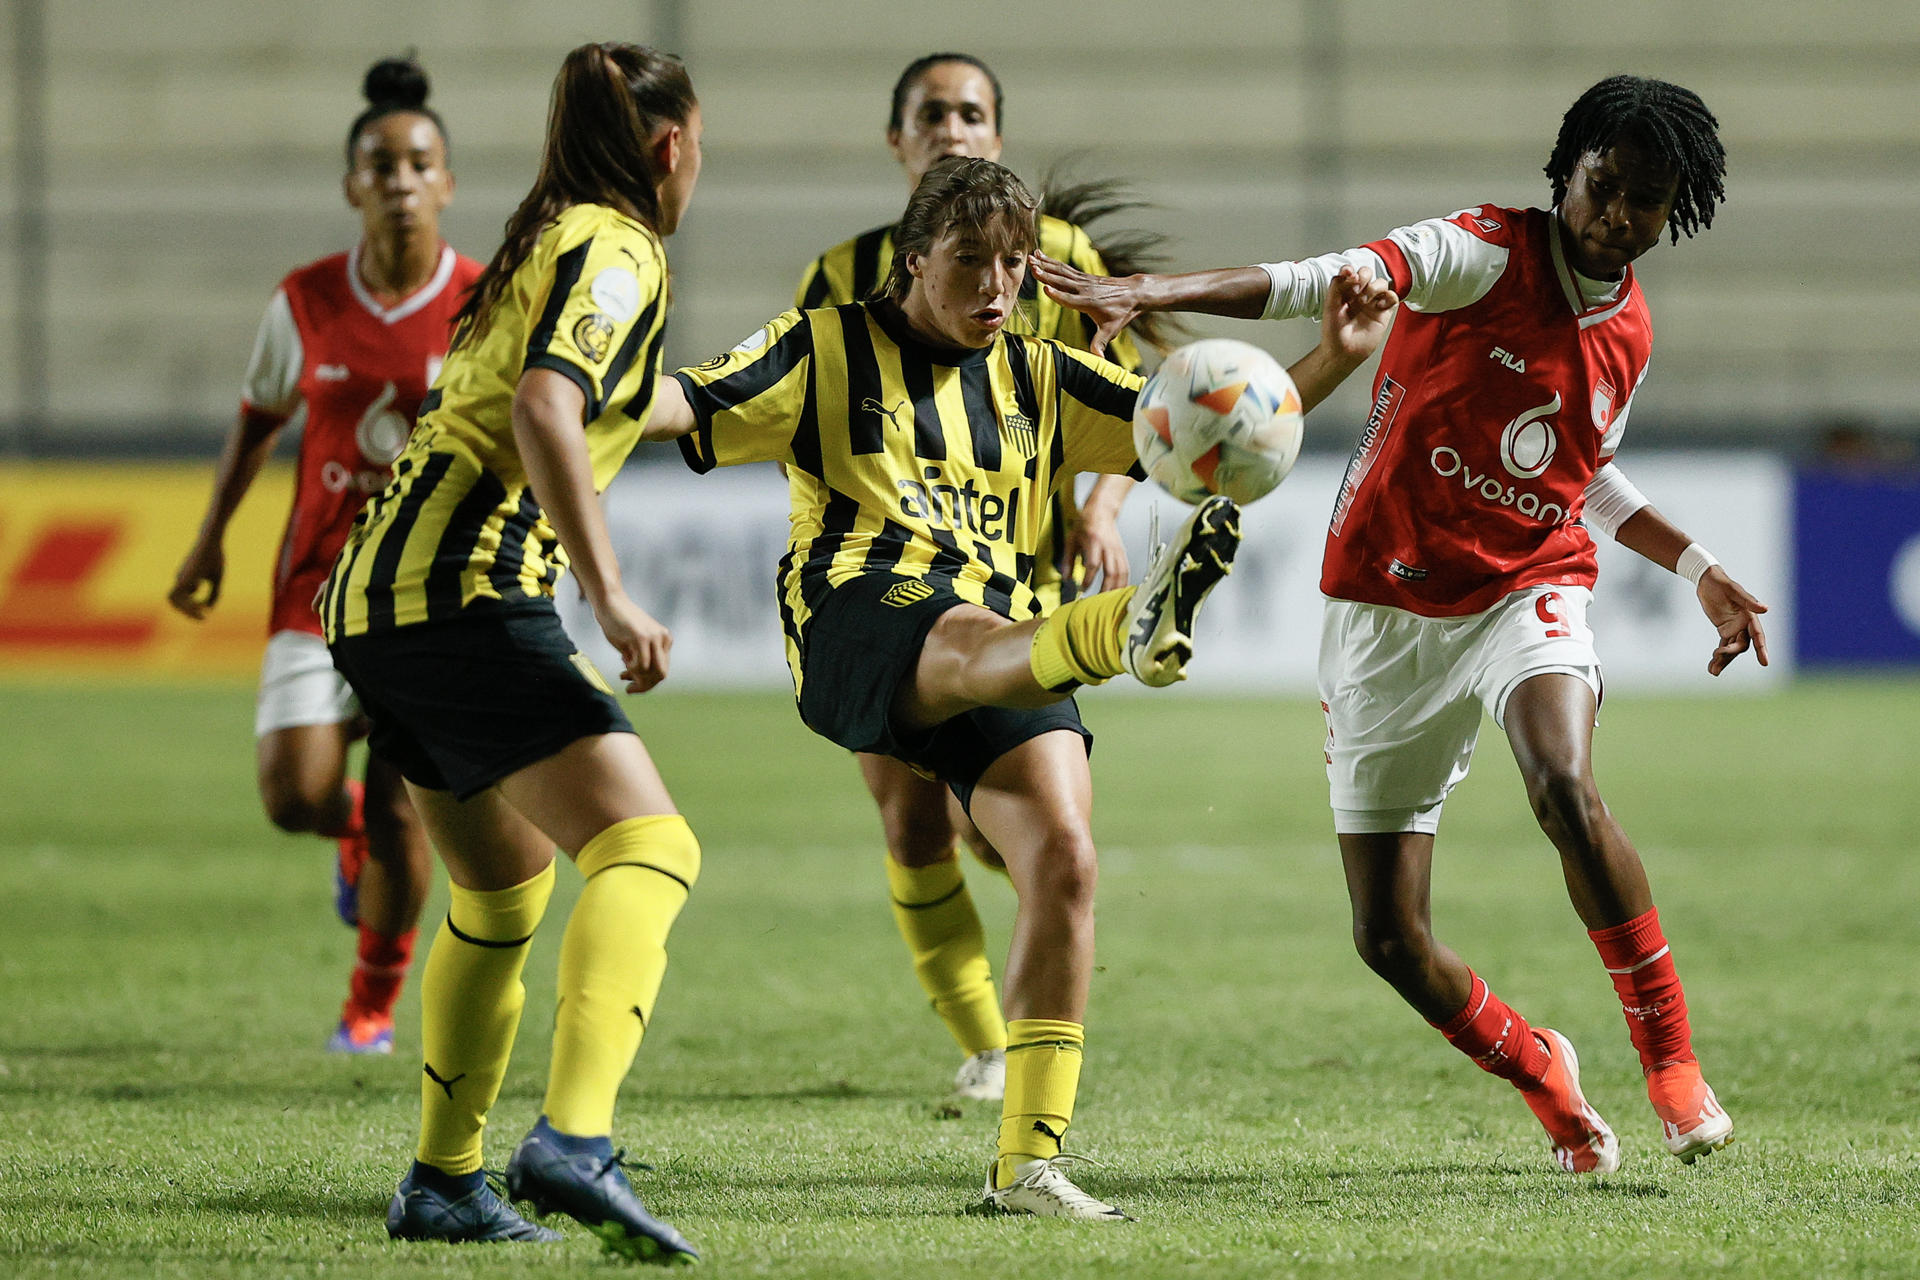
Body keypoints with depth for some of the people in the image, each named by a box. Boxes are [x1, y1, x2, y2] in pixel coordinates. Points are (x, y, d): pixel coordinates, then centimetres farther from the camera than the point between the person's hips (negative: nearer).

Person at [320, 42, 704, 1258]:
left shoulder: (540, 248, 24)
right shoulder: (615, 253, -5)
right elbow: (545, 409, -21)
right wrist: (613, 598, -24)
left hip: (376, 599, 10)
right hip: (467, 595, -10)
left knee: (508, 880, 23)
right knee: (648, 847, -18)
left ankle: (444, 1180, 24)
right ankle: (575, 1138, -38)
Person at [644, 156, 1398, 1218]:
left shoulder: (1035, 377, 22)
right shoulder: (826, 351, 11)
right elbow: (691, 408, 0)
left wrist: (1334, 357, 10)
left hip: (1004, 635, 5)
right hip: (857, 617, -5)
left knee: (1063, 860, -15)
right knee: (983, 645, -39)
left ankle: (1028, 1160, -8)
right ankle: (1135, 629, -79)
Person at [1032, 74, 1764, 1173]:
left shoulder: (1630, 334, 6)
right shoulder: (1491, 254, -11)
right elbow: (1330, 283, -26)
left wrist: (1699, 568, 22)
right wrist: (1144, 292, -40)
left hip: (1530, 588, 2)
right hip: (1391, 611, -2)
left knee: (1566, 787, -33)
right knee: (1389, 938, -5)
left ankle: (1674, 1061, -17)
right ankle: (1539, 1073, 25)